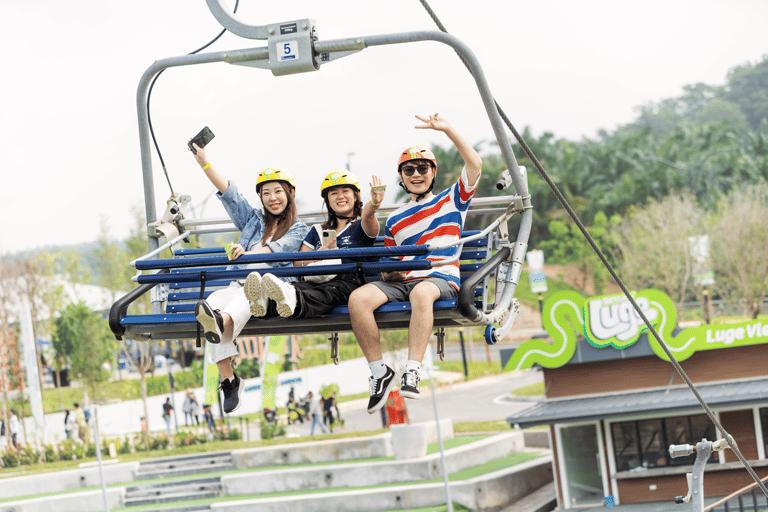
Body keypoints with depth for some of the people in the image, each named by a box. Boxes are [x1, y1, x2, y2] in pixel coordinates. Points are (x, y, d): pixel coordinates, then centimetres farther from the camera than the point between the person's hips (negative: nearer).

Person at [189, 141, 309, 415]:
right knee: (213, 300, -31)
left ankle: (221, 321, -74)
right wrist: (204, 162, 4)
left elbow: (279, 249, -6)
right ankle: (228, 378, -39)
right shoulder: (253, 220, 27)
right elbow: (228, 192, 16)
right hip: (239, 285, 3)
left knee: (248, 296, -39)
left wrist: (249, 252, -26)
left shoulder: (299, 229, 14)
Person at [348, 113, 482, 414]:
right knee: (358, 298, -27)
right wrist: (388, 270, 3)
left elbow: (475, 165, 2)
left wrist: (448, 130, -3)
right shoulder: (394, 220, 27)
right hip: (400, 281, 4)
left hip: (440, 279, -4)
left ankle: (412, 372, -45)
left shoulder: (451, 201, 16)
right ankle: (379, 372, -20)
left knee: (421, 292, -42)